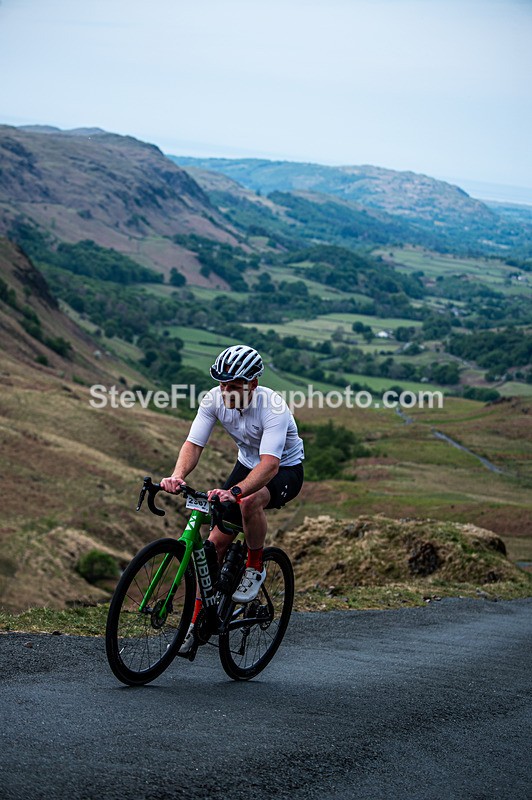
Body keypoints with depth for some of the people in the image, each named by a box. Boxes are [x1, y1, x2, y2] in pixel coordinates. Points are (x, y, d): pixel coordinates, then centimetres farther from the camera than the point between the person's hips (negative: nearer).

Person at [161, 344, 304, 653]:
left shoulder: (273, 407, -34)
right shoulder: (214, 399, -19)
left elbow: (270, 464, -45)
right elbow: (194, 444, -22)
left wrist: (234, 491, -61)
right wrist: (177, 476, -44)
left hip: (285, 469, -5)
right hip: (247, 464, 5)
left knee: (249, 503, -38)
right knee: (217, 541, -5)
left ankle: (255, 568, -12)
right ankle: (198, 620, 6)